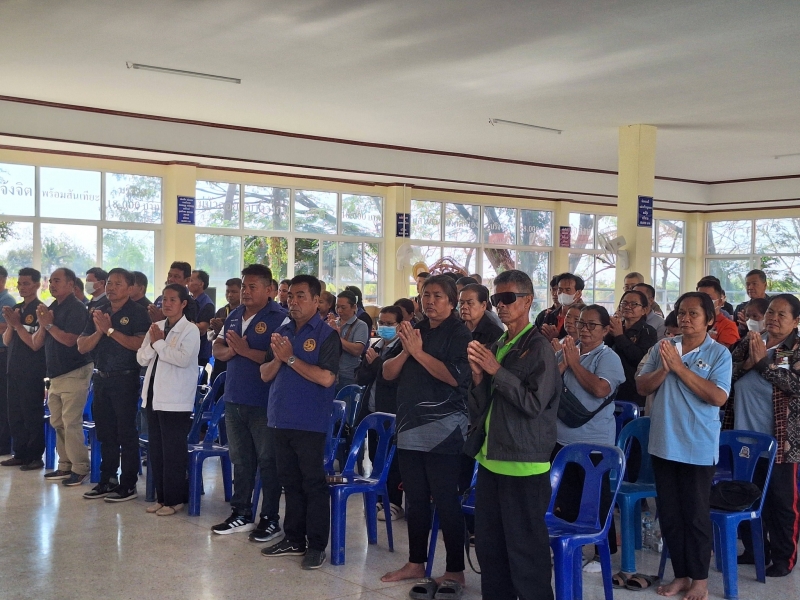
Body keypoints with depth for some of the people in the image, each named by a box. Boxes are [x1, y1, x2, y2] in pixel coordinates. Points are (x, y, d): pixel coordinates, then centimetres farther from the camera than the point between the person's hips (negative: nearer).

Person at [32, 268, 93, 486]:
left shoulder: (76, 308, -11)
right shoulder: (51, 308, 14)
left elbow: (70, 340, -21)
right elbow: (37, 343, 10)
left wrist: (49, 324, -16)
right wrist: (42, 324, -7)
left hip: (74, 373, -9)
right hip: (55, 374, 9)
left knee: (72, 423, -9)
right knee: (57, 423, 11)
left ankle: (80, 468, -3)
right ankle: (65, 466, 18)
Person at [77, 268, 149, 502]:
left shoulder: (138, 312, -6)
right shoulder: (98, 312, 12)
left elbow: (140, 344, -21)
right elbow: (82, 347, 7)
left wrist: (110, 330, -19)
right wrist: (99, 330, -11)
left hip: (125, 379, -6)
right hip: (102, 378, 6)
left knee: (126, 432, -2)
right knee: (105, 432, 13)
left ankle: (128, 484, 4)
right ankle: (106, 480, 23)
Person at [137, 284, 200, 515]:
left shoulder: (190, 330, -7)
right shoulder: (156, 328, 13)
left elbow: (183, 358, -22)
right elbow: (141, 358, 9)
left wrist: (159, 343, -13)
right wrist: (152, 343, -10)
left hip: (176, 400, -7)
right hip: (153, 395, 7)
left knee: (174, 451, -1)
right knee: (155, 450, 11)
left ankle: (174, 499, 8)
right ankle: (161, 496, 21)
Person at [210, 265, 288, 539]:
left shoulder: (279, 318, -12)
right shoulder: (234, 316, 12)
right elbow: (217, 348, 18)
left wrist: (246, 350, -21)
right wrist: (228, 350, -5)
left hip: (264, 403, -7)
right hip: (234, 400, 8)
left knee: (268, 462, 3)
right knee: (240, 460, 16)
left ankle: (270, 519, 12)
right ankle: (241, 514, 27)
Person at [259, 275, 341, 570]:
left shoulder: (326, 335, -8)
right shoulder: (282, 332, 12)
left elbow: (326, 378, -19)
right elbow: (265, 374, 12)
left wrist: (291, 358, -16)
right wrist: (277, 358, -9)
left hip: (310, 422, -7)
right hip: (282, 419, 7)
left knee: (313, 483, 0)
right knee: (290, 481, 14)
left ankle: (316, 545, 8)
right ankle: (294, 539, 25)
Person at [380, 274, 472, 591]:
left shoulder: (459, 334, -5)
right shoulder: (414, 330, 14)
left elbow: (455, 376, -20)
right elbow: (387, 372, 8)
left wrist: (418, 352, -19)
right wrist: (405, 351, -11)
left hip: (443, 432, -6)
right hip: (410, 428, 7)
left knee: (446, 502, -3)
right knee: (415, 500, 14)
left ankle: (455, 570, 5)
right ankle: (416, 562, 25)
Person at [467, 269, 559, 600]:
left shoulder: (538, 348, -9)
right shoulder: (496, 347, 12)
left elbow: (534, 404, -18)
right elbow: (479, 408, 13)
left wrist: (497, 371, -17)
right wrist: (478, 377, -6)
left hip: (524, 464, -8)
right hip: (490, 460, 8)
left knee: (525, 549, -3)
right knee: (488, 545, 14)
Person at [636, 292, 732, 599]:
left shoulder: (719, 353, -7)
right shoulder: (663, 347, 4)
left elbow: (718, 397, -19)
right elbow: (642, 387, 1)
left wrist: (680, 368, -21)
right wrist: (663, 369, -18)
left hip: (698, 447, -4)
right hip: (664, 443, 4)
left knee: (696, 514, 5)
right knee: (669, 513, 12)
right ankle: (681, 574, 25)